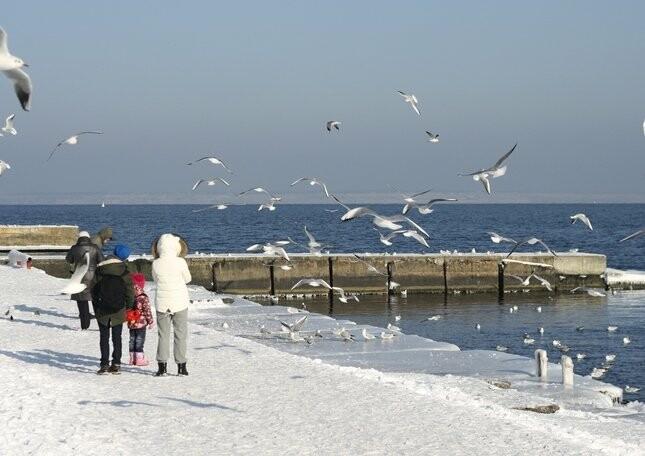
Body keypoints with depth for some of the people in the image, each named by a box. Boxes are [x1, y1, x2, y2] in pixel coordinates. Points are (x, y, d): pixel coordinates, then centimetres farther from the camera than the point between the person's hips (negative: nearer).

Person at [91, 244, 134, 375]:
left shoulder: (99, 270, -2)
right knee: (117, 337, 8)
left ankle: (104, 364, -3)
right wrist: (129, 305, 12)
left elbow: (94, 290, 4)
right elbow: (129, 291, -3)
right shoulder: (124, 272, -8)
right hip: (118, 310, 0)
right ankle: (116, 364, 4)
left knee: (104, 337, 5)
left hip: (102, 309, 0)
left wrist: (96, 306, 14)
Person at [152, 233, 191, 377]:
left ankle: (162, 367, 5)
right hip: (179, 303, -1)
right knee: (180, 334, 8)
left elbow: (156, 279, 6)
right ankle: (181, 367, 9)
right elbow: (187, 279, 1)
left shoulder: (156, 264, -9)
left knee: (163, 334, 8)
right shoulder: (180, 262, -13)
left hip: (162, 304, 1)